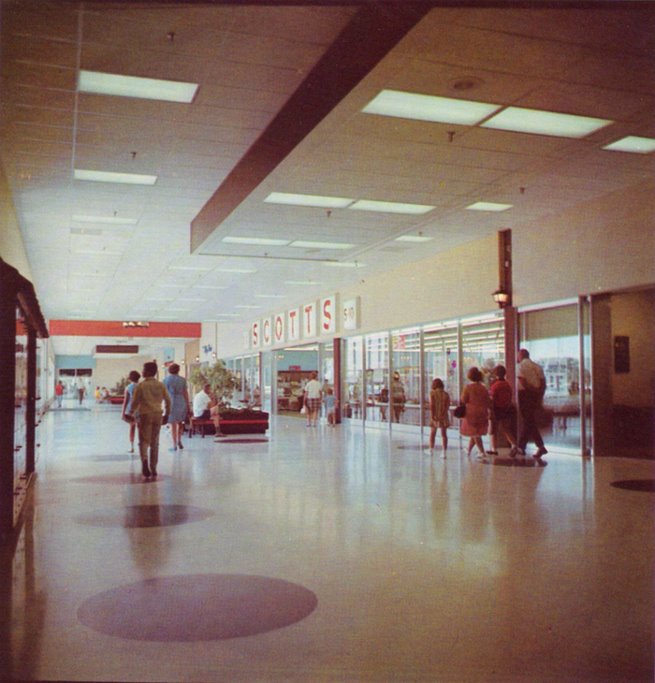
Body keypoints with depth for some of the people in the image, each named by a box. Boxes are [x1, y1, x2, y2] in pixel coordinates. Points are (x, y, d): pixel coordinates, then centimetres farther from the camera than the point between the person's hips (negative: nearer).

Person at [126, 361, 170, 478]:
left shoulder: (141, 385, -6)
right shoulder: (161, 385, 5)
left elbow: (135, 401, -5)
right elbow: (168, 400, 6)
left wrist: (130, 414, 9)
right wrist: (167, 414, 15)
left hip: (145, 415, -3)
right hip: (158, 415, 3)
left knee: (144, 441, 1)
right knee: (155, 443, 11)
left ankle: (144, 460, -26)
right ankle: (153, 469, 12)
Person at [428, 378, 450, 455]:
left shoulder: (433, 393, -7)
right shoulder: (446, 394, 1)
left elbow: (431, 404, -13)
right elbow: (448, 405, -8)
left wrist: (432, 415, -13)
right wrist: (443, 413, -11)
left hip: (435, 416, -1)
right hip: (444, 416, 1)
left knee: (432, 433, 15)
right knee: (444, 434, 3)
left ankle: (431, 450, 27)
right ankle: (444, 452, -1)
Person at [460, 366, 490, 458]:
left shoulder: (468, 387, -10)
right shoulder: (483, 388, 3)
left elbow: (463, 400, -8)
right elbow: (488, 402, 6)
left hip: (471, 413, -5)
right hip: (482, 414, 5)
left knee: (475, 434, 1)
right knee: (475, 434, 16)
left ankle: (482, 452, -7)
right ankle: (468, 451, 28)